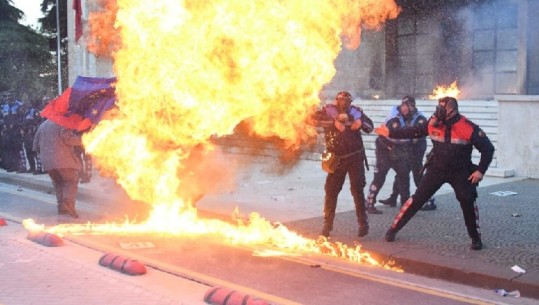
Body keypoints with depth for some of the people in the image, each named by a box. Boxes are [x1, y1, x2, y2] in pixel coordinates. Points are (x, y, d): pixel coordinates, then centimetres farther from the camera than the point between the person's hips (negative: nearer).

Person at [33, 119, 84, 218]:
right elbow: (68, 138, -14)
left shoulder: (42, 125, 22)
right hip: (62, 159, -6)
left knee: (58, 183, 16)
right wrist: (82, 139, -5)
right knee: (71, 181, -4)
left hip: (47, 161, 7)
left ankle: (62, 207, 9)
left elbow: (36, 146, 24)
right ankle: (68, 202, -25)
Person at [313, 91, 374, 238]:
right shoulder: (328, 110, -4)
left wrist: (361, 122, -16)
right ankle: (328, 224, 17)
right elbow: (315, 120, -21)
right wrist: (334, 122, -29)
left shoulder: (355, 111, 0)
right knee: (331, 191, 4)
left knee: (357, 190, -1)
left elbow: (370, 127, 6)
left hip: (355, 157, 0)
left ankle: (363, 223, 10)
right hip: (337, 159, 0)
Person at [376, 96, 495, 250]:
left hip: (460, 172, -2)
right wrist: (391, 133, 1)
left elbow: (488, 148, -13)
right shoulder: (434, 123, -11)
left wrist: (481, 170, -17)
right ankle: (394, 229, 8)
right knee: (417, 199, 0)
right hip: (437, 169, 2)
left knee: (468, 202, -15)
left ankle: (476, 238, 3)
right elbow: (415, 131, 3)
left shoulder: (468, 128, -21)